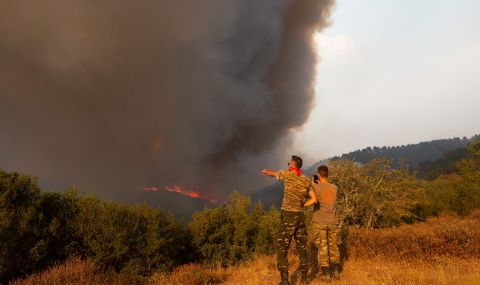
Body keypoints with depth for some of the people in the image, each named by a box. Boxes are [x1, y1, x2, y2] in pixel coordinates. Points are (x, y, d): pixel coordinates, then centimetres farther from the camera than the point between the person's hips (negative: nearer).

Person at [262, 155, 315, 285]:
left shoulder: (288, 174, -3)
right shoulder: (307, 180, 7)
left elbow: (272, 173, 16)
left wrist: (265, 171, 38)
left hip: (288, 214, -5)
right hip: (300, 215, 5)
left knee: (282, 247, 0)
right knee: (302, 246, 13)